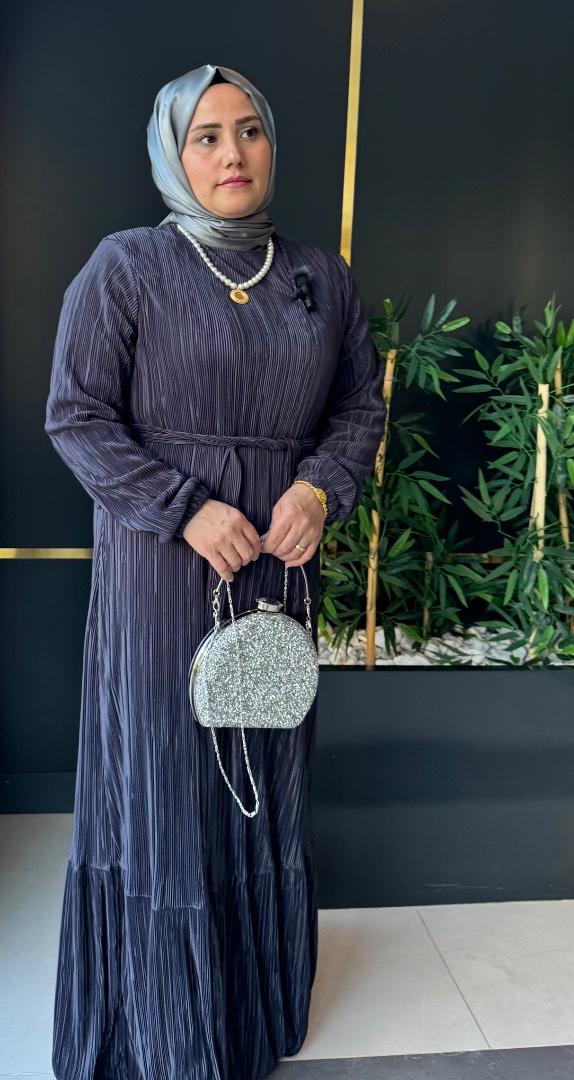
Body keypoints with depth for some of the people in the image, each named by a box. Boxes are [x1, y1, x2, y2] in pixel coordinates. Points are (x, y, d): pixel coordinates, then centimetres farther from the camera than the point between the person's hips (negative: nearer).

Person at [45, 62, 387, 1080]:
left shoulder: (321, 274, 8)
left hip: (279, 564, 4)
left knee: (267, 778, 13)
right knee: (162, 781, 5)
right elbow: (76, 416, -7)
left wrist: (320, 489, -7)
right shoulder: (125, 267, -4)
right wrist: (188, 509, -16)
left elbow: (361, 402, 12)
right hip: (160, 565, -4)